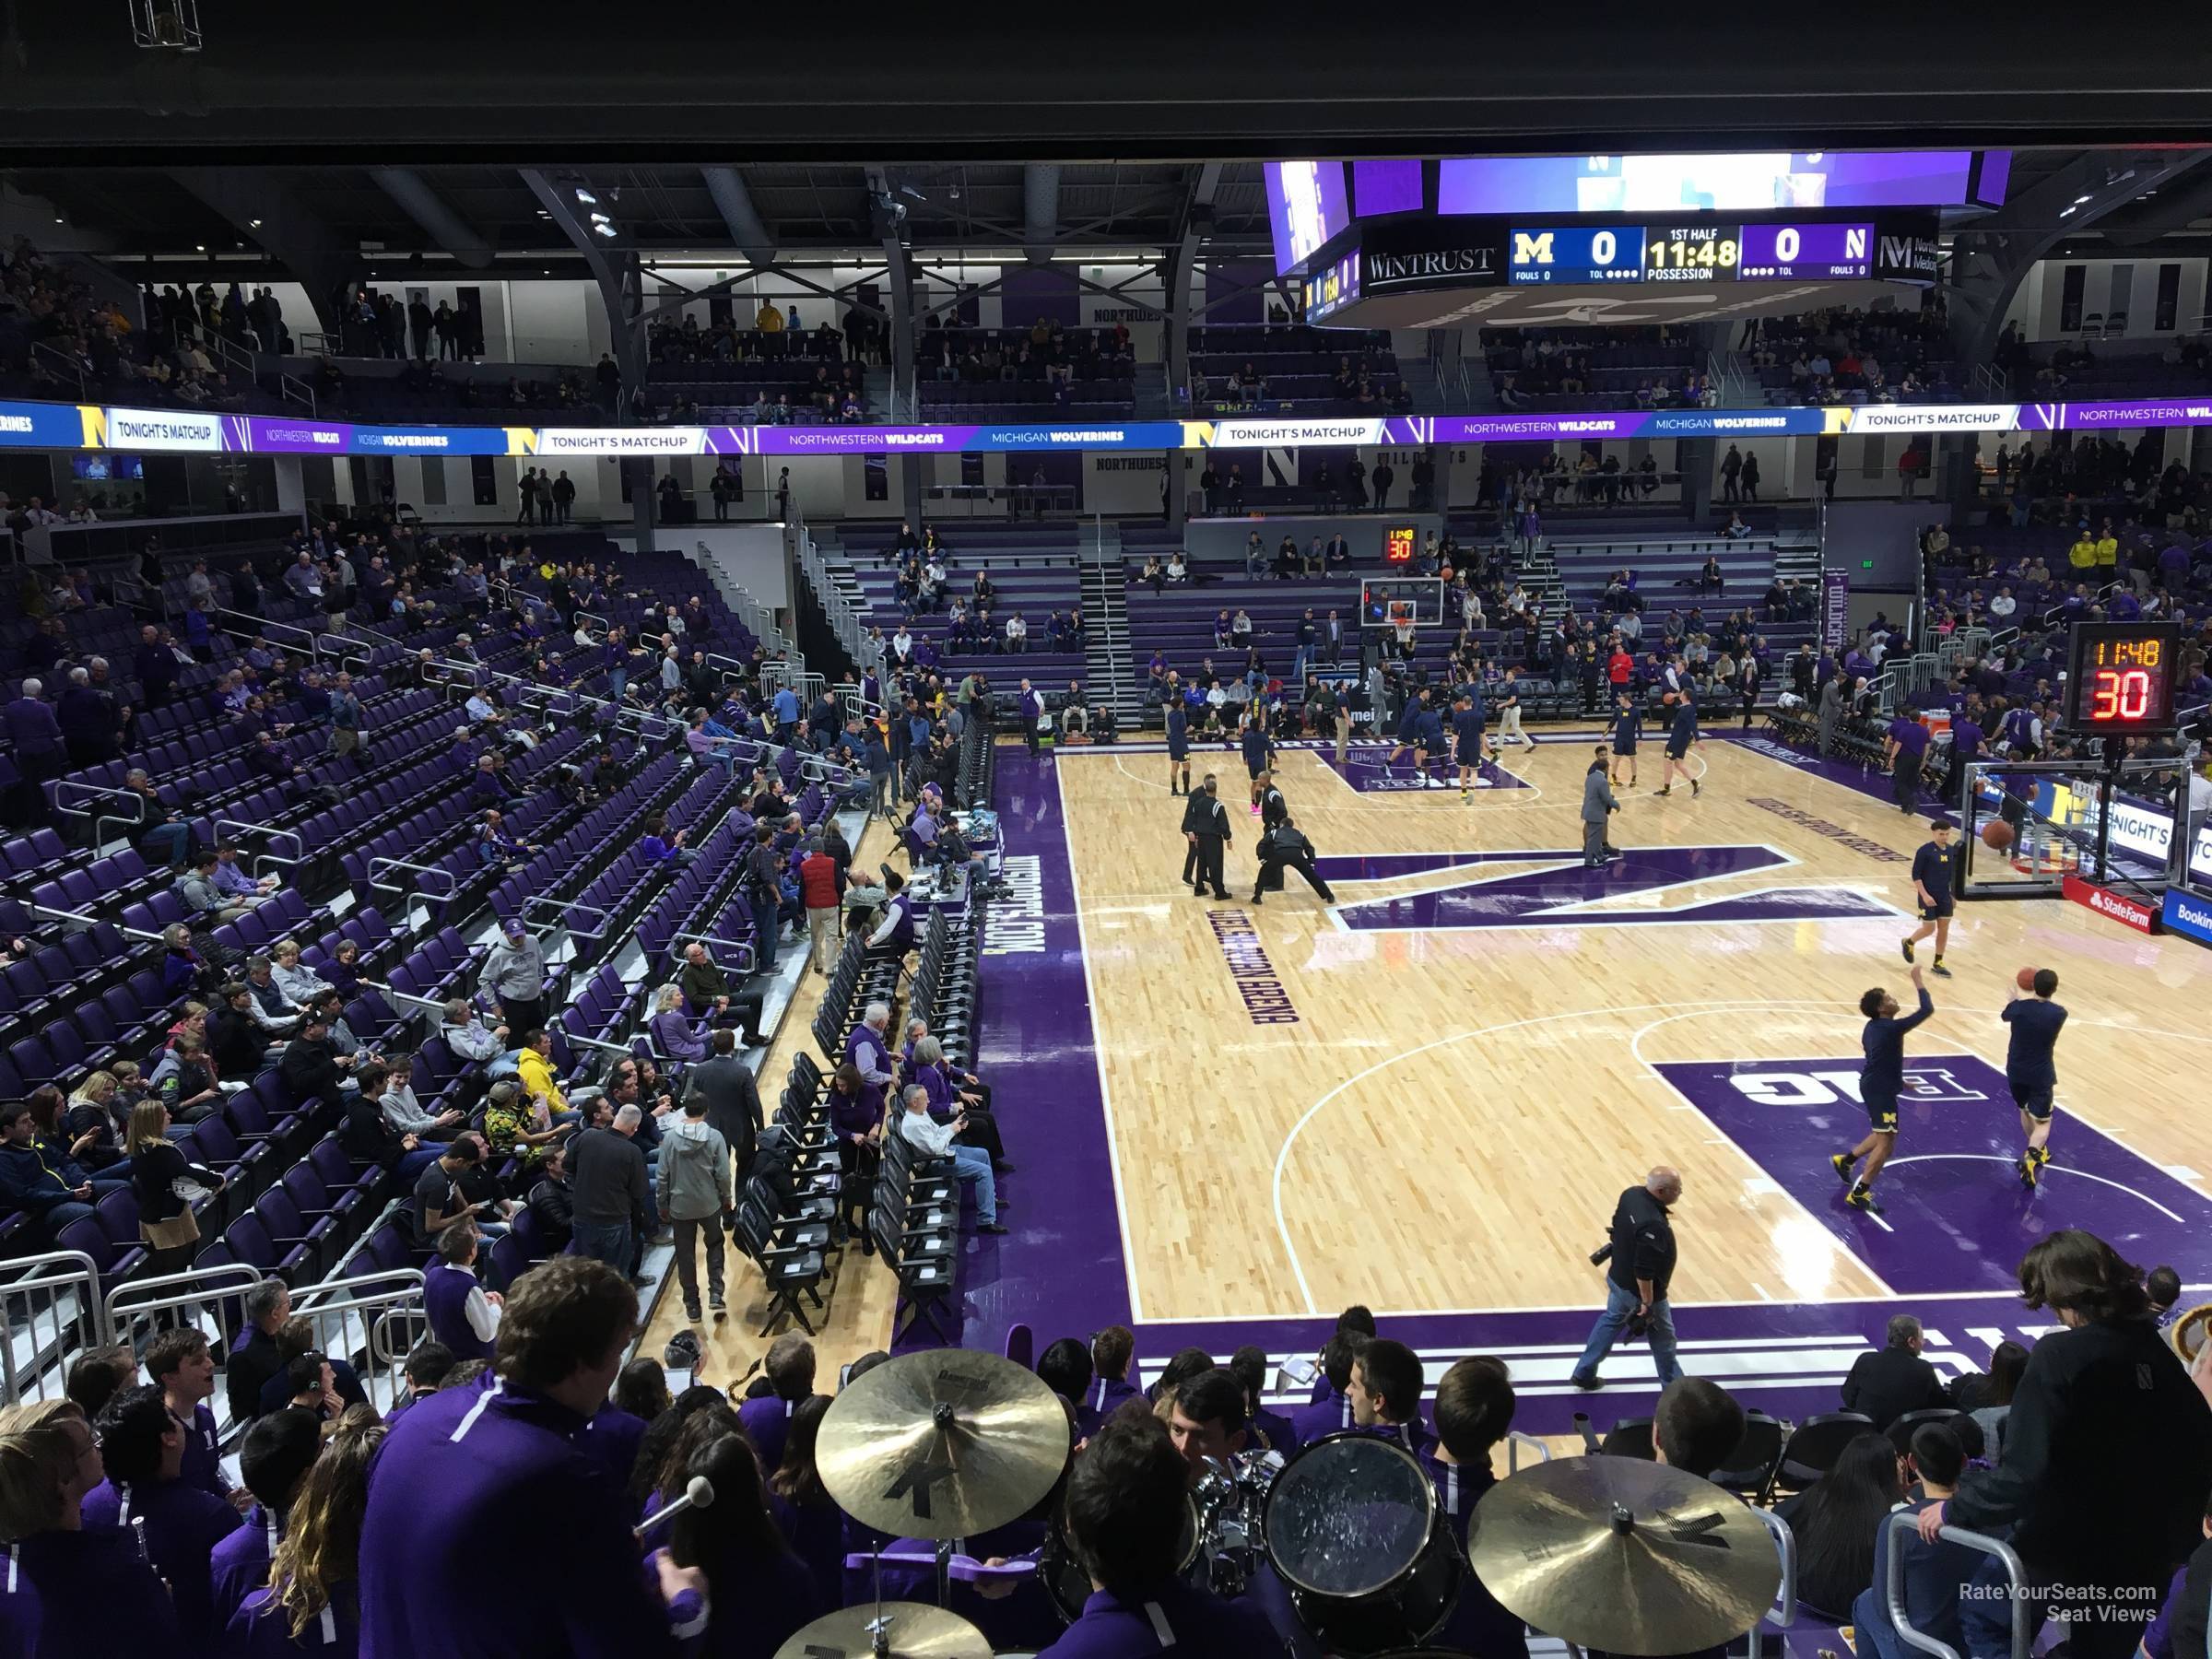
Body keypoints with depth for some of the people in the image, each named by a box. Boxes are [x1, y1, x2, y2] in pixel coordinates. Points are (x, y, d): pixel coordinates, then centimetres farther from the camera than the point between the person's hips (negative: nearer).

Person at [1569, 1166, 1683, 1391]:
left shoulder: (1631, 1194, -12)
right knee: (1663, 1340, 16)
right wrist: (1647, 1303, -21)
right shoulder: (1653, 1225, -38)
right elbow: (1644, 1271, -31)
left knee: (1610, 1321, 27)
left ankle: (1583, 1373, 37)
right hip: (1639, 1290, -8)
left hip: (1618, 1278, 8)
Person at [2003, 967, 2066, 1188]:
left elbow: (2004, 1015, 11)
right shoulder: (2059, 1014, -17)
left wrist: (2015, 997, 29)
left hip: (2015, 1071, 2)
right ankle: (2030, 1157, -19)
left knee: (2025, 1109, 27)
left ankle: (2037, 1151, 45)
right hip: (2042, 1075, -2)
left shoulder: (2018, 1007, -14)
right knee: (2042, 1122, 7)